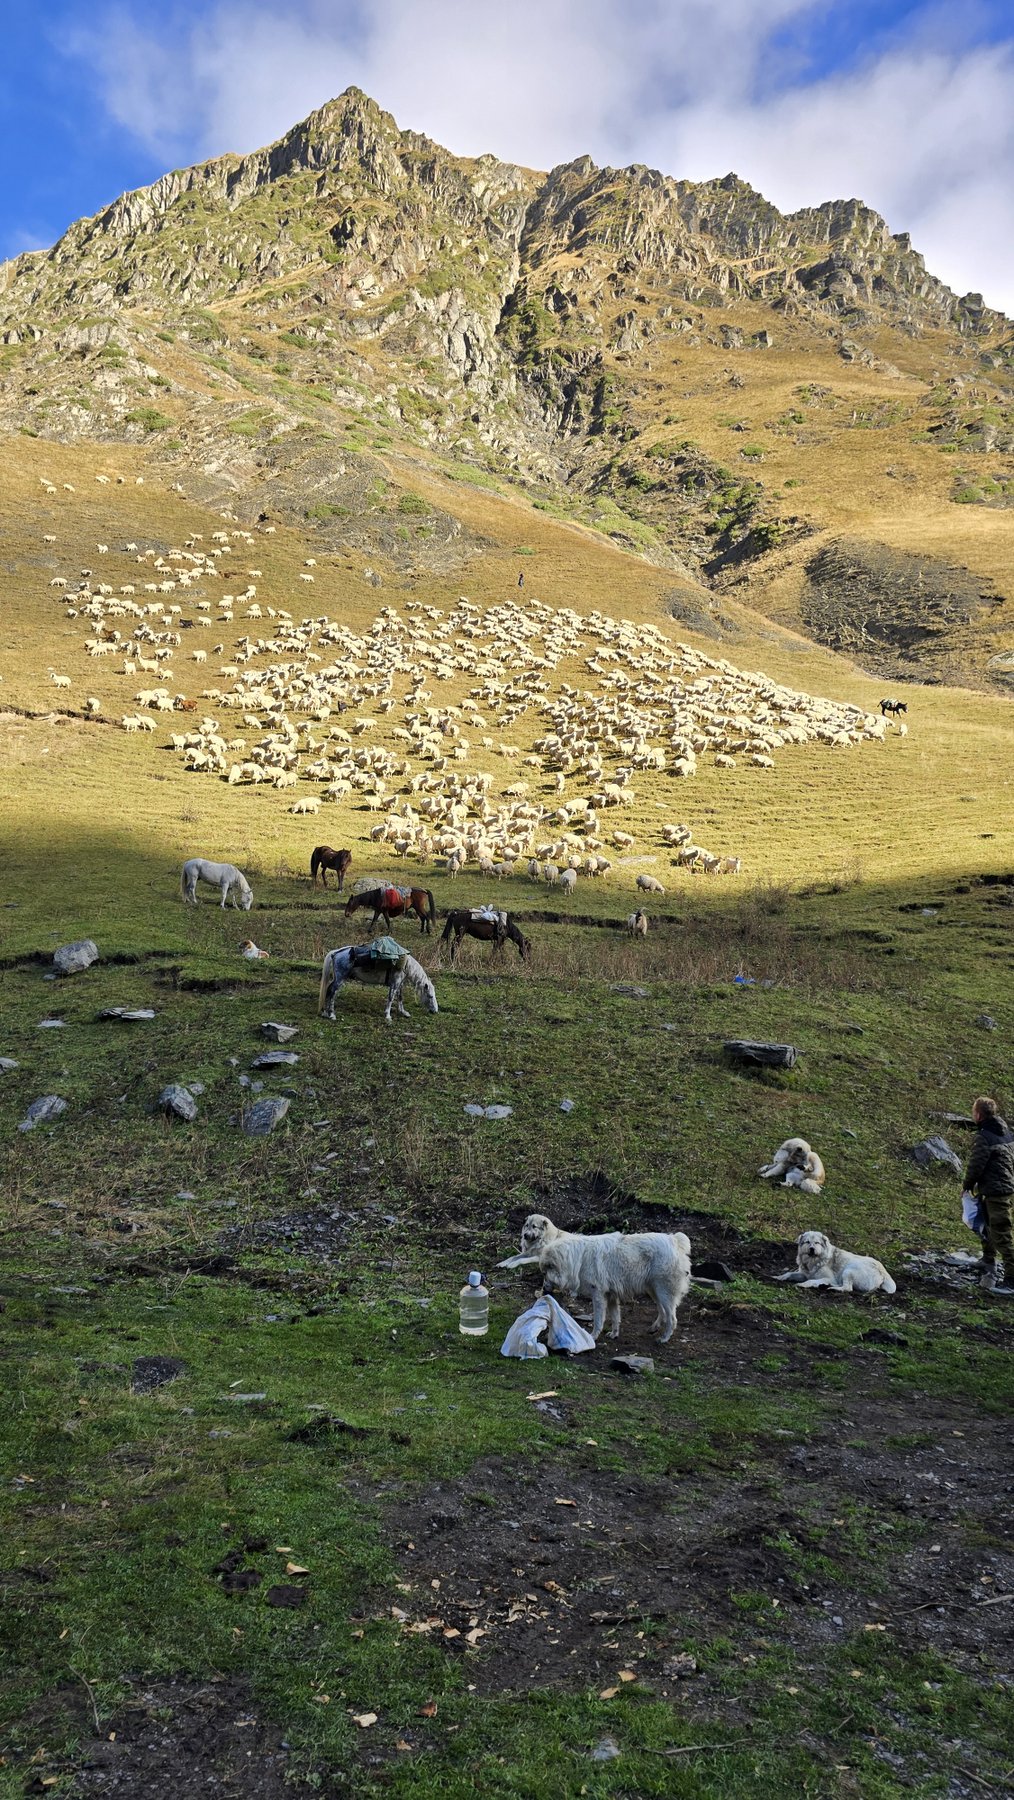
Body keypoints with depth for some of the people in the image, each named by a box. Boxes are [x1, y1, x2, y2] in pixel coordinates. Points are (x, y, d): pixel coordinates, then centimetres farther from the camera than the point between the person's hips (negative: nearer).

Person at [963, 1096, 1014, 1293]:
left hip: (995, 1192, -10)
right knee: (989, 1231, 23)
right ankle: (989, 1270, 33)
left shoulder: (984, 1136, -17)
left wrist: (968, 1186, 3)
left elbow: (976, 1165, -16)